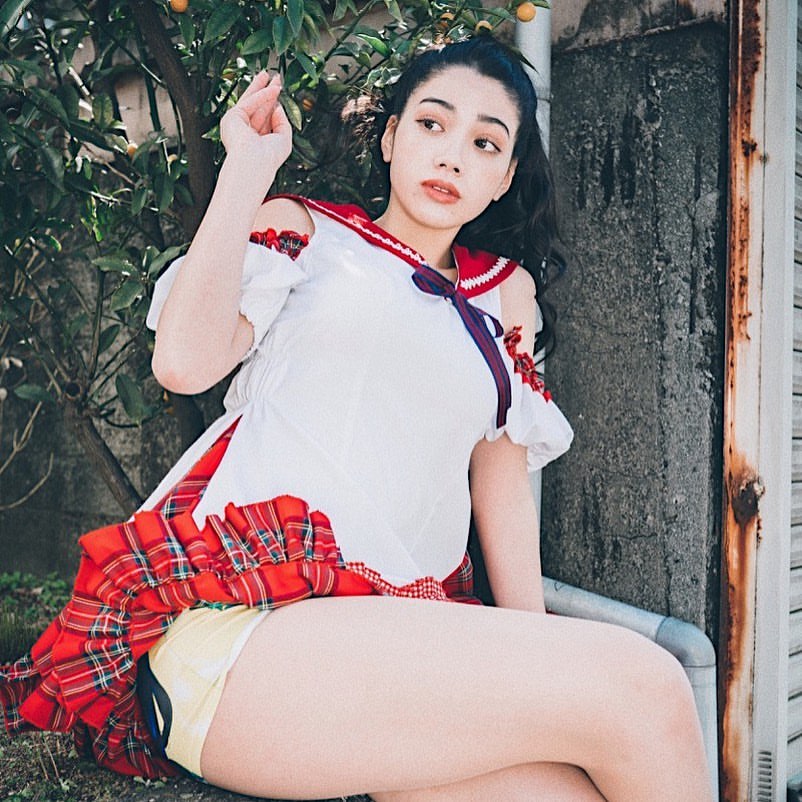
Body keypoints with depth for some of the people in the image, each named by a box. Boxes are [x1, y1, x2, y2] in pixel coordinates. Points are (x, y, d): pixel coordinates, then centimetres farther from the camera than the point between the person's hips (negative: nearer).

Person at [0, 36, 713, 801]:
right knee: (639, 687, -21)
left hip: (400, 633, 5)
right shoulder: (302, 228, 12)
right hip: (237, 611, -4)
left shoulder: (504, 292, 22)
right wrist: (250, 166, 2)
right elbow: (184, 360, -6)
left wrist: (534, 653, 11)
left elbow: (502, 478, 18)